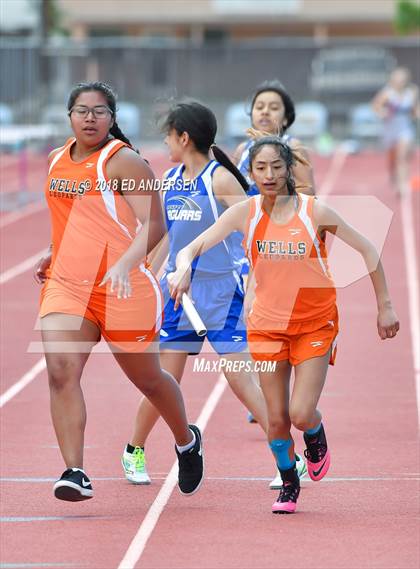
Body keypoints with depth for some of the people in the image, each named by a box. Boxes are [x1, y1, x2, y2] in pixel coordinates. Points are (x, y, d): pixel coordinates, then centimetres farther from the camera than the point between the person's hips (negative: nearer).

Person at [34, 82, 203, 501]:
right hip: (65, 284, 5)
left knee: (147, 378, 12)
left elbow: (154, 224, -17)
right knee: (61, 370, -18)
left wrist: (125, 264, -31)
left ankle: (187, 441, 41)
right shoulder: (56, 161, 11)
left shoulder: (123, 162, -10)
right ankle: (75, 473, -19)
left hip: (123, 289, -5)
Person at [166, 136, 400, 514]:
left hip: (315, 323, -2)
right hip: (267, 324, 2)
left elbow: (367, 250, -3)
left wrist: (385, 306, -2)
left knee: (301, 414, -12)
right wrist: (184, 269, -38)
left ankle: (316, 439, 25)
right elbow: (194, 247, -14)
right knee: (276, 419, 2)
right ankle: (288, 484, 28)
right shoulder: (245, 214, -9)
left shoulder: (314, 212, -13)